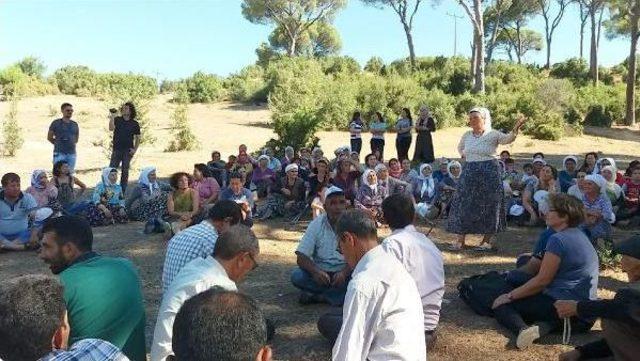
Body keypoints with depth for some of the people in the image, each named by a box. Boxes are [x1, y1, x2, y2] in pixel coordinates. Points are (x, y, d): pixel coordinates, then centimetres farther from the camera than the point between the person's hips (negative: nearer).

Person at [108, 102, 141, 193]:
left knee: (125, 172, 4)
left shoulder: (135, 124, 4)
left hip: (128, 151, 0)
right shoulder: (117, 120, 5)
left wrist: (135, 149, -3)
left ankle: (122, 191, 12)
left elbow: (138, 138, 8)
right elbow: (111, 128, -12)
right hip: (116, 150, 0)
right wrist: (112, 117, -20)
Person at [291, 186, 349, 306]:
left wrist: (344, 273, -30)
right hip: (321, 273, 1)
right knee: (297, 276, -25)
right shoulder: (316, 224, -3)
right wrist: (316, 272, -28)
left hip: (345, 273, -1)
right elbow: (301, 257, -8)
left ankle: (315, 296, -20)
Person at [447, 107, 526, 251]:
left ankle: (486, 240, 15)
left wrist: (515, 129, -42)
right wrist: (464, 156, 11)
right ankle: (460, 240, 12)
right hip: (469, 173, 5)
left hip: (489, 173, -4)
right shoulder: (467, 135, 9)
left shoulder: (493, 134, -6)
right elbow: (460, 148, 29)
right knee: (463, 205, 3)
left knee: (489, 206, 2)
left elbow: (508, 138, -25)